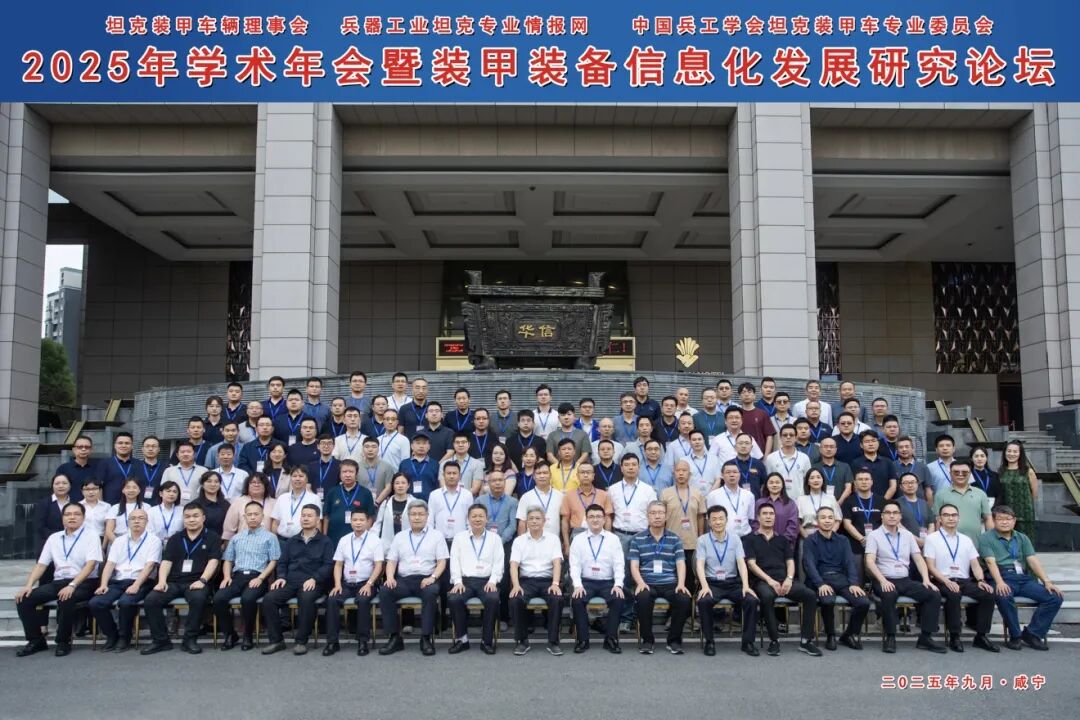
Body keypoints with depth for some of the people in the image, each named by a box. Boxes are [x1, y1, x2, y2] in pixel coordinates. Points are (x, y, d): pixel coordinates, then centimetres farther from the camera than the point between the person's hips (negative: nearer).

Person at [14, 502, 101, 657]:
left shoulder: (90, 537, -2)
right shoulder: (54, 538, 14)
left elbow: (90, 565, -14)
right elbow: (41, 565, 12)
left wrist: (72, 585, -27)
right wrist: (28, 585, -6)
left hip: (83, 583, -6)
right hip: (58, 582, 6)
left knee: (65, 599, -37)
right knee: (23, 598, -14)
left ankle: (63, 642, -16)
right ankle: (36, 640, -1)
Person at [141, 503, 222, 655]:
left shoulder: (212, 538, 9)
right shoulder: (175, 539, 20)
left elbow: (213, 561, -2)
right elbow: (166, 561, 10)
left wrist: (202, 580, -18)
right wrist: (162, 581, -9)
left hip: (196, 582, -4)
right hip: (173, 582, 4)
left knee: (198, 599, -37)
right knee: (150, 601, -22)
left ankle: (190, 639, -19)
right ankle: (161, 640, -8)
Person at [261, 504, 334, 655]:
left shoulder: (325, 541, 10)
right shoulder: (291, 541, 25)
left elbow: (328, 565, -1)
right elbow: (282, 562, 19)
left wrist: (314, 579, -16)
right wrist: (281, 577, -1)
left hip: (312, 583, -4)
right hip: (290, 581, 4)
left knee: (307, 599, -37)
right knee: (269, 599, -23)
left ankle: (301, 641, -23)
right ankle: (276, 640, -11)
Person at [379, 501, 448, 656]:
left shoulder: (436, 536, 11)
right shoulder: (399, 537, 18)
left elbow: (442, 562, 4)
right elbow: (391, 561, 13)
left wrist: (433, 577, -14)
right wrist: (390, 577, -7)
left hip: (426, 579, -2)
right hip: (403, 579, 2)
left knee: (431, 592, -37)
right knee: (384, 591, -27)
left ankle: (426, 638, -26)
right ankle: (394, 638, -19)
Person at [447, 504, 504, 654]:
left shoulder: (495, 538, 13)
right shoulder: (459, 537, 15)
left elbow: (498, 562, 6)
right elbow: (454, 561, 7)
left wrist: (493, 581, -10)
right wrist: (457, 581, -7)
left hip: (487, 581, -1)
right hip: (465, 580, 1)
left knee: (493, 599, -33)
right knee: (453, 598, -30)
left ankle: (487, 640, -17)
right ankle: (461, 638, -13)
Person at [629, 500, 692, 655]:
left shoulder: (675, 539, 13)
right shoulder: (637, 539, 10)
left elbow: (681, 564, 5)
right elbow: (634, 565, 3)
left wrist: (681, 584, -13)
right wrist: (640, 583, -16)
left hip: (670, 583, 1)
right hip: (647, 583, -1)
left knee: (685, 599, -29)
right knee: (642, 598, -35)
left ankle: (674, 640, -6)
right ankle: (647, 640, -11)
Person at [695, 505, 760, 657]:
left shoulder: (735, 539, 8)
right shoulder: (702, 540, 3)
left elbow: (741, 563, -2)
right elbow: (700, 565, -7)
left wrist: (745, 585, -18)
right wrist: (705, 586, -25)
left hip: (733, 583, 2)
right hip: (712, 583, -2)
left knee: (752, 600, -25)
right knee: (703, 601, -33)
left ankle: (747, 641, -8)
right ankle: (709, 641, -13)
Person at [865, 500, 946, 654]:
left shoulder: (907, 535, 16)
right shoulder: (874, 535, 1)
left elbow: (919, 559, 12)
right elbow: (870, 561, -10)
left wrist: (926, 580, -5)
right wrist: (883, 580, -24)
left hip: (905, 580, 5)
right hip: (885, 580, -5)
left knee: (934, 594, -17)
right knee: (889, 596, -38)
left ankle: (925, 637, -9)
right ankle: (890, 636, -20)